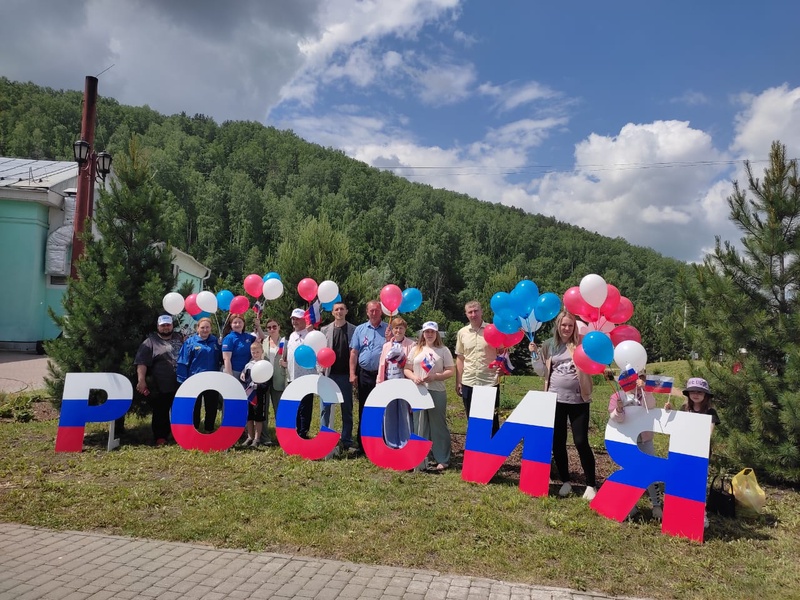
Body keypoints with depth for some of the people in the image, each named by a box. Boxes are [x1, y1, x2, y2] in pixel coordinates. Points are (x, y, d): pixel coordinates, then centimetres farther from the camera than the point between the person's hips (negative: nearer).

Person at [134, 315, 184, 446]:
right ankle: (161, 439, 15)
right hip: (160, 387, -4)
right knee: (161, 414, 5)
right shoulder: (150, 342, -1)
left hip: (180, 385, 4)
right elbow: (142, 363, -10)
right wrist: (141, 380, -20)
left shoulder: (179, 338, 13)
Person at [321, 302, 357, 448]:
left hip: (346, 375, -1)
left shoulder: (354, 330, 2)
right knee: (326, 407, 5)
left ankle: (346, 440, 13)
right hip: (329, 374, 1)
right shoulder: (325, 330, 6)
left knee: (347, 409, 6)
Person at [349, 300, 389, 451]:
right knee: (364, 410, 11)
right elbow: (354, 352, 3)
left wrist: (389, 340, -19)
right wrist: (352, 374, -2)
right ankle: (362, 444, 21)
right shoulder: (360, 329, 5)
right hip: (364, 374, 2)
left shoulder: (388, 329, 1)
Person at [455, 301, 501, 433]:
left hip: (490, 383, -3)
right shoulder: (462, 333, 6)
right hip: (468, 384, 3)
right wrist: (458, 382, 9)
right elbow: (460, 358, 12)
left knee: (492, 422, 6)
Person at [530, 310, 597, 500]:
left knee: (581, 442, -4)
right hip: (555, 399, 3)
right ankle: (565, 482, 23)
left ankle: (591, 484, 9)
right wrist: (535, 354, -4)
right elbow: (542, 372, 9)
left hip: (578, 400, -3)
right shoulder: (548, 345, 6)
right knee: (557, 442, 7)